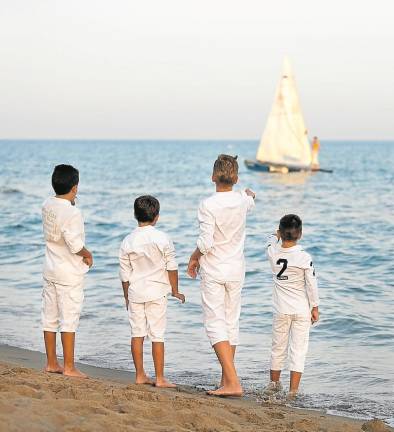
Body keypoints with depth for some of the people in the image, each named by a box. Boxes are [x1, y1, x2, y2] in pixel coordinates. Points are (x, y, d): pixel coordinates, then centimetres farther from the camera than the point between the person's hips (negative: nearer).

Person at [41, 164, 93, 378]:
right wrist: (88, 255, -3)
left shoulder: (47, 205, 1)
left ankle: (51, 363, 22)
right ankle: (69, 367, 3)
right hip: (69, 273, -7)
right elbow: (76, 245, -24)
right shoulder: (72, 213, -22)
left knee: (50, 317, 12)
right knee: (69, 319, -1)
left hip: (50, 270, 7)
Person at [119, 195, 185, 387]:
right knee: (157, 335, 0)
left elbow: (125, 274, 4)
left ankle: (140, 375, 14)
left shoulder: (127, 241, -1)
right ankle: (160, 378, 2)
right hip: (157, 292, -2)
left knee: (137, 334, 9)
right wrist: (175, 291, 9)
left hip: (135, 292, 3)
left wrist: (126, 296, 16)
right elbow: (172, 267, -3)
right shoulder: (162, 239, -8)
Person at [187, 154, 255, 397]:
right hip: (236, 272, 5)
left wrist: (194, 258, 0)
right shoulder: (242, 200, -1)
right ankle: (226, 381, 20)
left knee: (215, 325, -5)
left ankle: (233, 382, -17)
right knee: (232, 323, 13)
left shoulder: (208, 205, -17)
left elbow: (205, 243, -20)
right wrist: (250, 193, 49)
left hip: (213, 271, -5)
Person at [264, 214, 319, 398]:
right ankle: (293, 390, -1)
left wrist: (277, 235, 36)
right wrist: (315, 307, 1)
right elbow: (312, 285, -8)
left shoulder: (273, 252, -6)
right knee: (298, 349, 1)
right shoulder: (305, 258, -14)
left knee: (278, 347, 16)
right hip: (302, 310, -2)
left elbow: (270, 242, 20)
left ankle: (274, 383, 33)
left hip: (281, 311, 3)